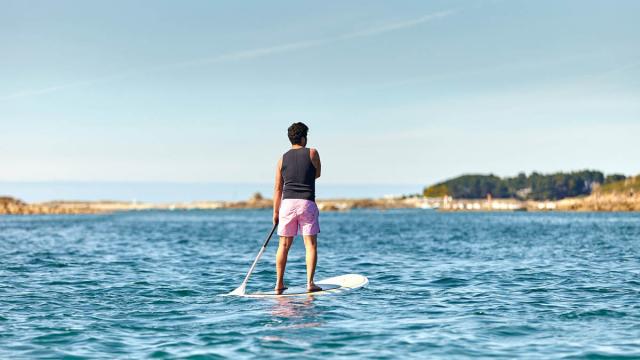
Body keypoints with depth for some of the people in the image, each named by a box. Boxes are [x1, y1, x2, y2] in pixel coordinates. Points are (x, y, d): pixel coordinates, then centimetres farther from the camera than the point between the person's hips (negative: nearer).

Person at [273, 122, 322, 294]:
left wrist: (275, 212, 13)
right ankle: (310, 283, -6)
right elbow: (317, 174, 17)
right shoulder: (312, 153, 1)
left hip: (288, 203, 3)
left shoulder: (283, 158, 8)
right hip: (307, 203, -2)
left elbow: (278, 188, 8)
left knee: (284, 245, 9)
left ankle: (279, 284, 10)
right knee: (311, 244, 1)